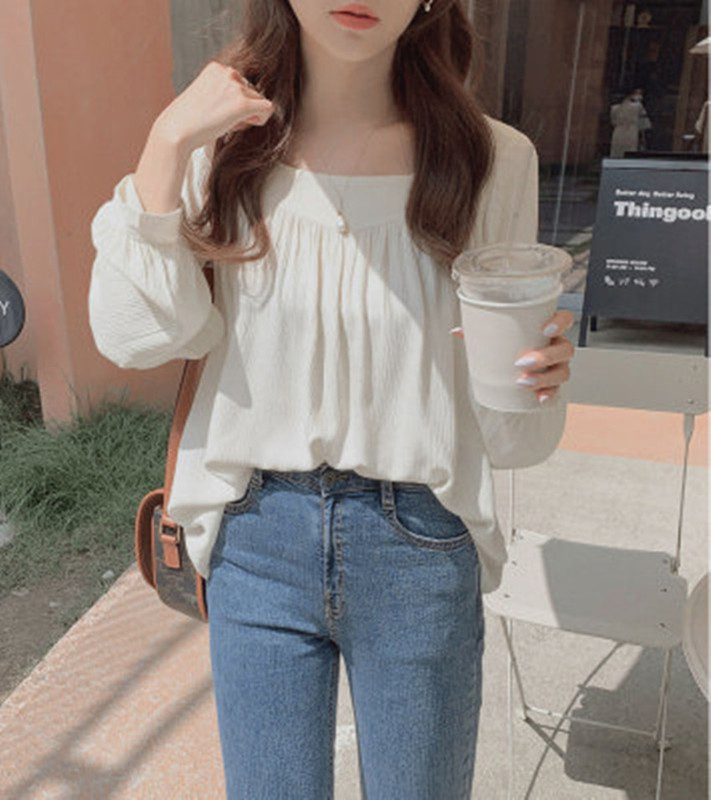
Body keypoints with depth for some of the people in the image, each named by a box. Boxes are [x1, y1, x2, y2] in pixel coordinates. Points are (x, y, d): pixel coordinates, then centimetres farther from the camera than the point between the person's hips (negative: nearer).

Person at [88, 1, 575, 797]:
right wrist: (168, 143, -18)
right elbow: (135, 337, -13)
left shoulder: (493, 159, -8)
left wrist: (537, 373, -26)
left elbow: (509, 441, -4)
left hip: (419, 548, 0)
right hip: (256, 540, 1)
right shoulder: (231, 137, -2)